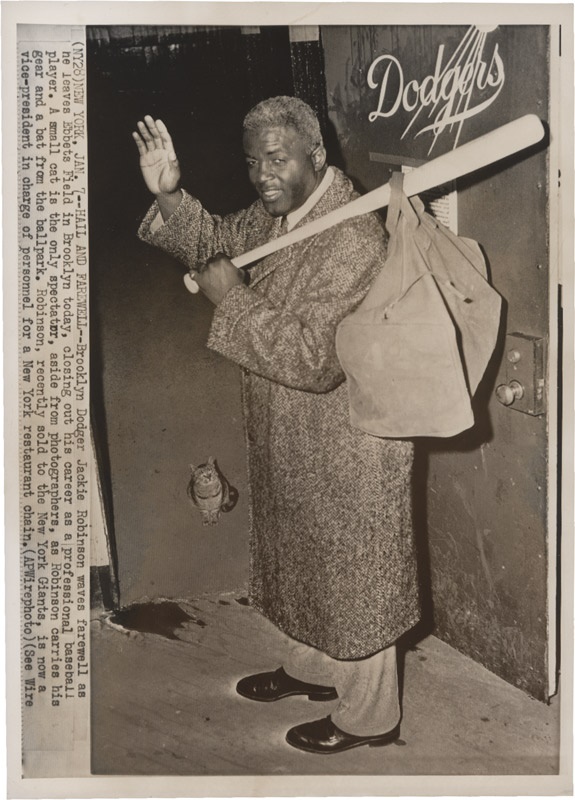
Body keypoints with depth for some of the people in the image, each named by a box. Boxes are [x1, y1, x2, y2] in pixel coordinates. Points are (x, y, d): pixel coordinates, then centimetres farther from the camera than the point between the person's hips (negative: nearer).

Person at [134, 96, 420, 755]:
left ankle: (368, 716, 28)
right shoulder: (275, 214, 0)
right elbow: (218, 242, 16)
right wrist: (169, 197, -3)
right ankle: (311, 668, 48)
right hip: (291, 440, 9)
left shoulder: (352, 241, -29)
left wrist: (229, 297, -27)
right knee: (303, 558, 25)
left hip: (347, 452, -9)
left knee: (352, 577, 8)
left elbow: (314, 358, -34)